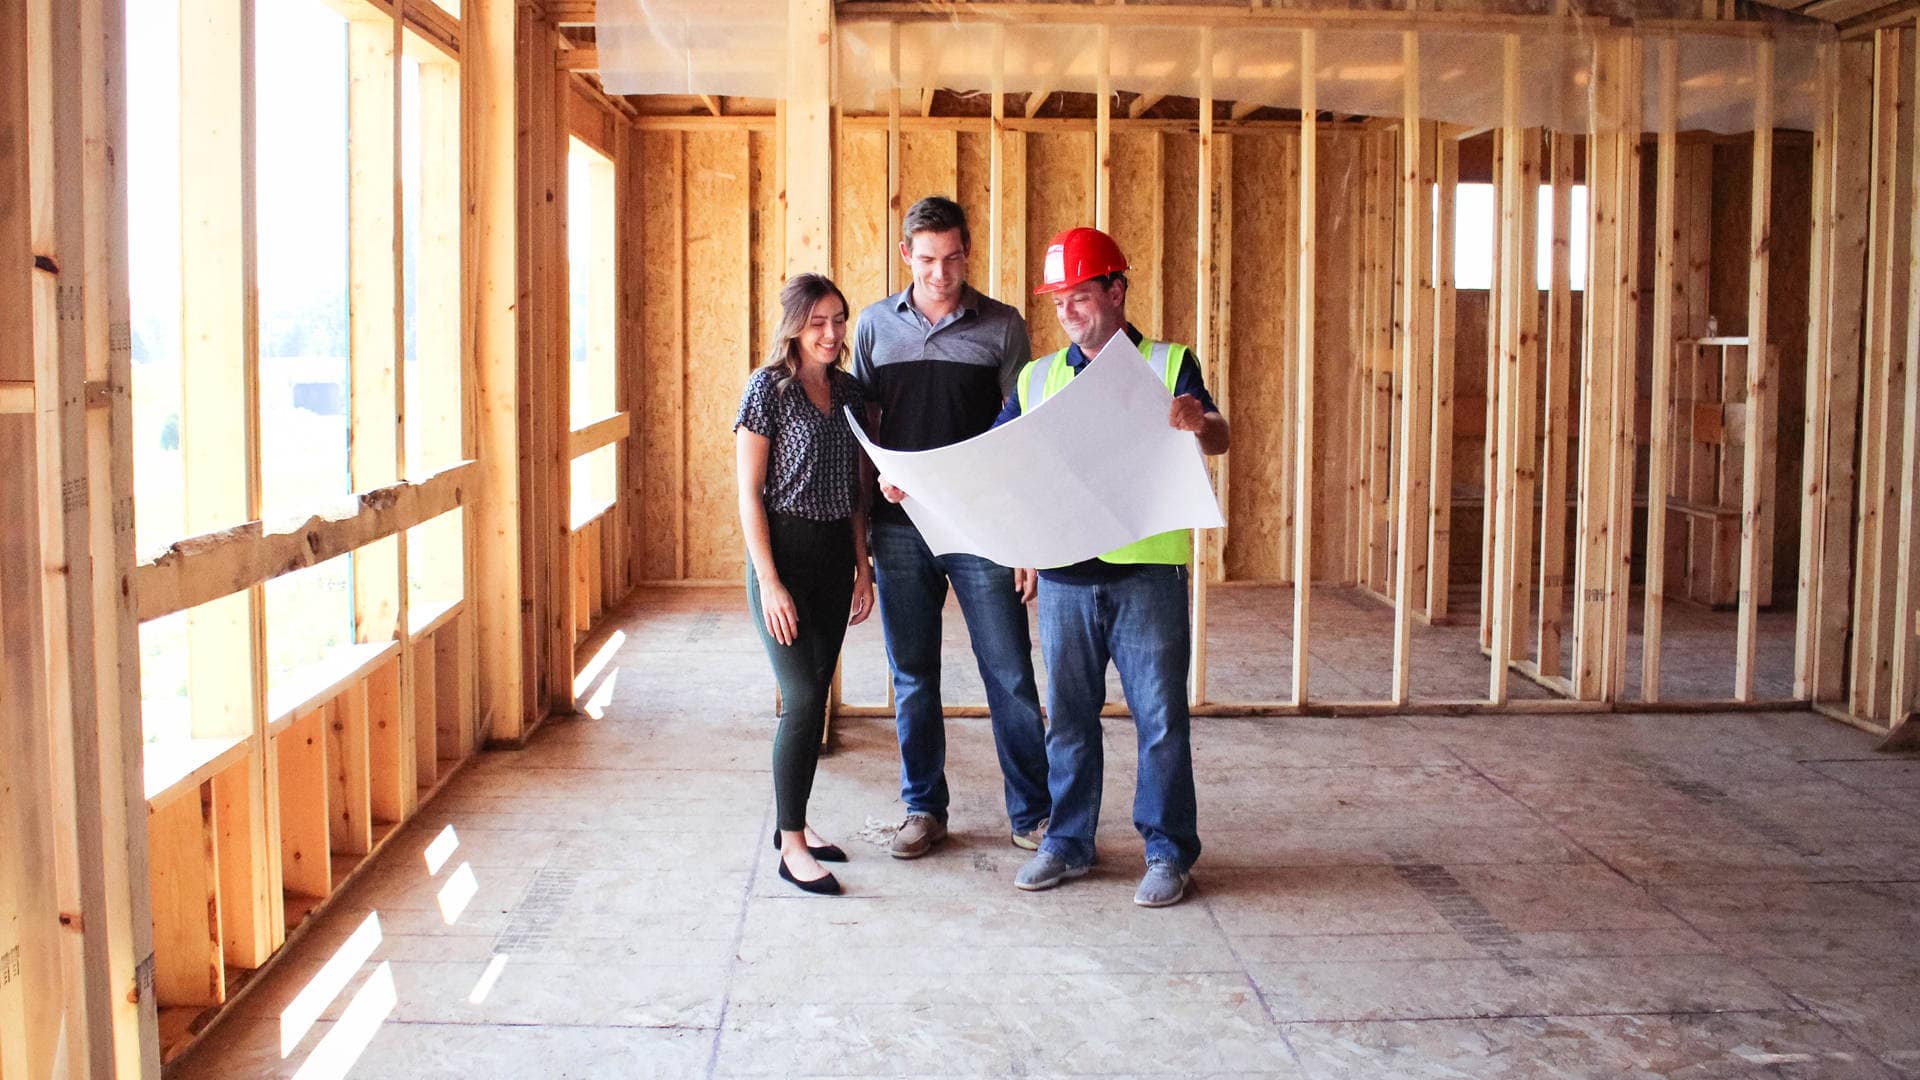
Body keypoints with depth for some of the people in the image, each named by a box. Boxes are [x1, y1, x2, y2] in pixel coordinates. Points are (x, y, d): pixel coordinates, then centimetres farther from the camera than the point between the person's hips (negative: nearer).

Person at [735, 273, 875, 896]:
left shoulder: (848, 391, 10)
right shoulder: (768, 388, -8)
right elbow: (749, 493, -10)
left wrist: (862, 566, 10)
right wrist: (769, 583, -15)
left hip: (835, 557, 6)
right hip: (784, 552, -6)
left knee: (814, 697, 11)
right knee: (802, 700, -9)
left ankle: (793, 821, 24)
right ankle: (792, 846, -1)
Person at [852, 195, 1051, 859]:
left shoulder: (1003, 327, 1)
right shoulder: (876, 324, 7)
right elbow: (861, 425, 11)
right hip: (900, 527, 2)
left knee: (1010, 676, 0)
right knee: (912, 678, 10)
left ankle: (1031, 814, 13)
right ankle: (924, 809, 24)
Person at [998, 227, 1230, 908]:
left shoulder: (1168, 364, 3)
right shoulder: (1039, 378, 13)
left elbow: (1218, 439, -8)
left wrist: (1200, 424, -33)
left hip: (1148, 572, -3)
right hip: (1064, 575, 3)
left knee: (1160, 715, 2)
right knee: (1068, 715, 10)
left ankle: (1168, 851, 13)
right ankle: (1068, 842, 23)